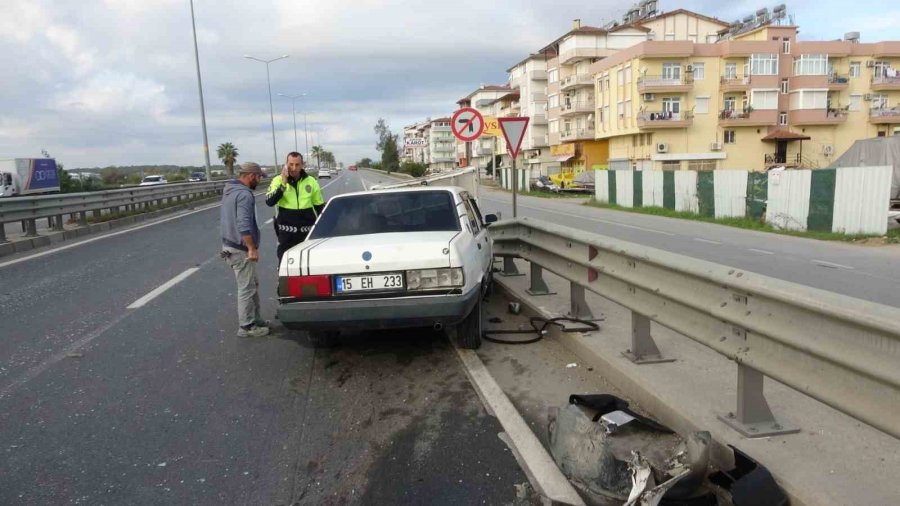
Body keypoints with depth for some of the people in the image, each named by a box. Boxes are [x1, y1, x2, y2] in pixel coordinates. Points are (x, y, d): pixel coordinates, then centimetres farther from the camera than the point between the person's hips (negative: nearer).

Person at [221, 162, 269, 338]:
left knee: (252, 285, 19)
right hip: (240, 249, -10)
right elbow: (244, 225, -29)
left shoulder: (230, 190, 13)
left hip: (231, 245, 10)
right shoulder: (244, 194, -20)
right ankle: (246, 326, 7)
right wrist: (252, 248, -25)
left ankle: (254, 319, 27)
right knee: (247, 288, -1)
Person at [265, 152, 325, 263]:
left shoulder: (311, 182, 2)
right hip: (286, 233, -2)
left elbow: (320, 207, 11)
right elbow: (269, 202, -18)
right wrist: (283, 184, -22)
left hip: (307, 232, 2)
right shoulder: (278, 180, -4)